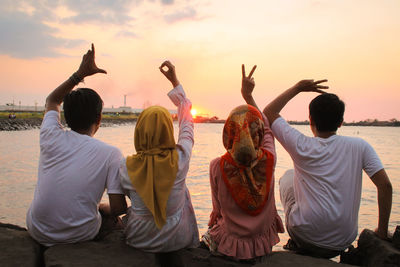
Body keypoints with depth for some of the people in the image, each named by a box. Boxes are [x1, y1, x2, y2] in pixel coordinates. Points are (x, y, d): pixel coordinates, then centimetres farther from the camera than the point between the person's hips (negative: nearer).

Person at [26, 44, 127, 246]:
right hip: (80, 236, -2)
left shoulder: (51, 138, -9)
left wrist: (80, 73, 7)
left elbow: (52, 101, 13)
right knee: (108, 214, 30)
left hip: (38, 232, 3)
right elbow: (119, 208, -17)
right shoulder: (110, 154, -17)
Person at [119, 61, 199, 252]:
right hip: (176, 240, -1)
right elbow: (187, 122, -3)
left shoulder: (127, 167, -19)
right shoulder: (180, 159, -20)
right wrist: (174, 81, 6)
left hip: (139, 241, 1)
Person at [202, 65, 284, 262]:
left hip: (228, 248, -2)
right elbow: (267, 127, 2)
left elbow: (218, 208, -9)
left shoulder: (217, 166, -23)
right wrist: (248, 95, 5)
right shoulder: (268, 159, -18)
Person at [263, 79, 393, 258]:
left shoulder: (301, 146, -7)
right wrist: (382, 231, 3)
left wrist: (297, 88, 7)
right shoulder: (359, 147, -3)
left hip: (305, 237, -2)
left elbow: (268, 112, 4)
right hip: (343, 243, 3)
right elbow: (385, 185, -7)